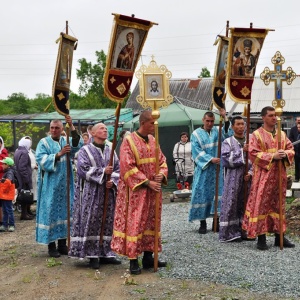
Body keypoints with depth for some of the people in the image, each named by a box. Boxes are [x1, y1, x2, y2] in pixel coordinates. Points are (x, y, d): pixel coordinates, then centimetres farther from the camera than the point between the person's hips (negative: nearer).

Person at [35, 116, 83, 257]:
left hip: (64, 184, 4)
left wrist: (72, 127, -25)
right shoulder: (44, 142, 0)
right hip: (50, 185, -4)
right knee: (51, 212, -2)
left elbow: (78, 144, -12)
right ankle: (51, 245, 5)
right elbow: (41, 160, -14)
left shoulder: (66, 141, 9)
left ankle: (62, 244, 16)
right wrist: (59, 154, -24)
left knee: (64, 211, 7)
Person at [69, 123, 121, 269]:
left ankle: (105, 253, 13)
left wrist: (113, 181, -8)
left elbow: (118, 169, 10)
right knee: (91, 224, -4)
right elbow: (83, 170, -11)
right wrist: (103, 171, -17)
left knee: (107, 223, 5)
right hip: (90, 194, -5)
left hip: (108, 193, 5)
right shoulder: (85, 150, 0)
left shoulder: (111, 150, 14)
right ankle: (92, 255, 3)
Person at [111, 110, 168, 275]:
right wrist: (147, 182, -18)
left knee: (151, 222, 11)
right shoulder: (129, 140, -11)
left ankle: (148, 257, 21)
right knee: (135, 224, -4)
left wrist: (161, 174, -8)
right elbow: (128, 167, -16)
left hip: (153, 189, 7)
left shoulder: (153, 140, 9)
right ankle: (133, 260, 4)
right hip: (136, 191, -7)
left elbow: (162, 160, 13)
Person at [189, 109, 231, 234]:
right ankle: (203, 223, 5)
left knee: (218, 193, 2)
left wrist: (224, 117, -21)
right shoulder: (196, 134, 1)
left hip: (217, 169, 2)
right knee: (202, 194, -2)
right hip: (203, 169, -2)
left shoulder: (217, 131, 9)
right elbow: (197, 151, -6)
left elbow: (227, 133, -12)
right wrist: (210, 159, -17)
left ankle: (216, 220, 10)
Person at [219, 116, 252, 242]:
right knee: (231, 204, -4)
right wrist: (242, 151, -11)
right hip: (233, 178, -3)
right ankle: (230, 233, 1)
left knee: (246, 204, 7)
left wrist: (251, 172, -7)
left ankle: (244, 231, 16)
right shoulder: (228, 142, 3)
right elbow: (226, 159, -10)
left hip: (247, 178, 4)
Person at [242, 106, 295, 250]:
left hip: (279, 175, 5)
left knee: (279, 204, 10)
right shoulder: (257, 134, -4)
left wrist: (286, 154, -11)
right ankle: (261, 237, 2)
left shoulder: (282, 134, 12)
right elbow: (253, 153, -12)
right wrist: (272, 156, -19)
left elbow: (291, 149, 13)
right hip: (263, 175, -5)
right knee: (261, 205, -4)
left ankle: (279, 236, 18)